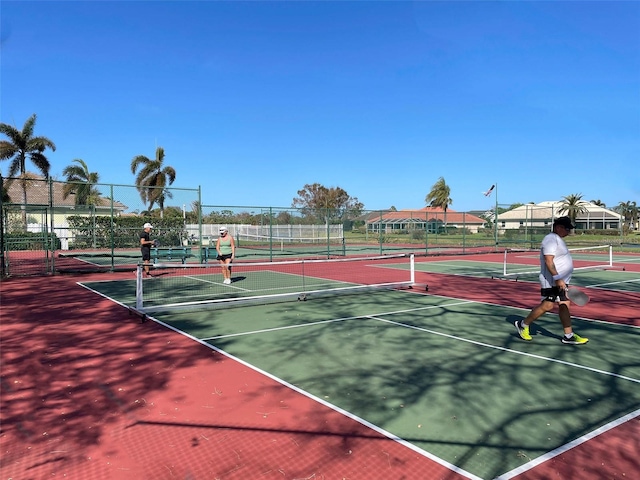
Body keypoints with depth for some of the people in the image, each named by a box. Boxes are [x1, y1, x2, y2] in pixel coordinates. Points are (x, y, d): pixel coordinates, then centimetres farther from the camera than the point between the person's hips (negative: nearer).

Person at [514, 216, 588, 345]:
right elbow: (548, 261, -24)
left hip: (560, 281, 10)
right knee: (547, 306, -8)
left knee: (565, 305, 7)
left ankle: (569, 335, 10)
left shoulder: (557, 239, 18)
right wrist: (557, 279, -27)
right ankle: (523, 324, 6)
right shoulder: (551, 239, -15)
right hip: (552, 282, -10)